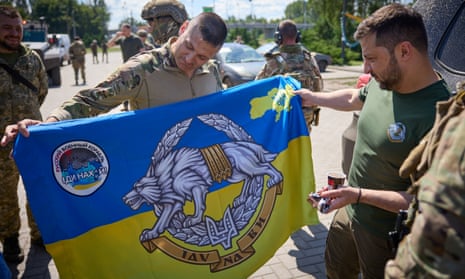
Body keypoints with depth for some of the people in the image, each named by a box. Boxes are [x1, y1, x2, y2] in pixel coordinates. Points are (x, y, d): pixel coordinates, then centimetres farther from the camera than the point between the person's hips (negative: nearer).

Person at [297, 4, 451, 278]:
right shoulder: (382, 84, -8)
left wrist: (358, 194, -30)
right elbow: (354, 98, 16)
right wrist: (312, 97, 24)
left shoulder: (438, 116, -32)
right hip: (349, 213, 7)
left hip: (386, 235, -7)